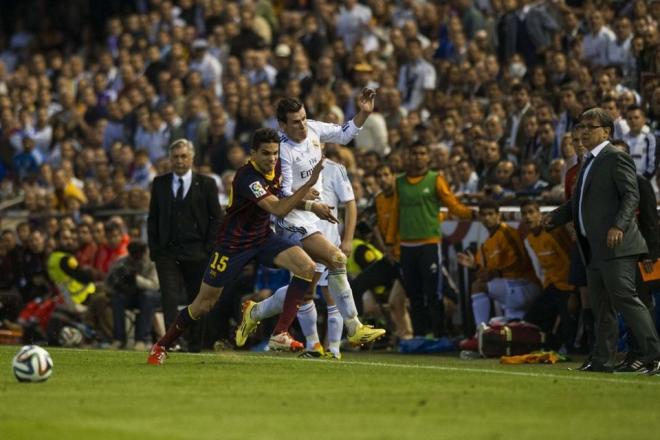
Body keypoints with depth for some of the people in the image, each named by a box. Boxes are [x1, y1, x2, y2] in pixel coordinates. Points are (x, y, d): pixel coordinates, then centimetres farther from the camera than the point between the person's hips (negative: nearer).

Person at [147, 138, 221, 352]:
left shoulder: (206, 184, 4)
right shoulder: (160, 183, 11)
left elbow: (216, 218, 3)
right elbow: (153, 219, 13)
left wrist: (208, 250, -5)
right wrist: (154, 249, 3)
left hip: (197, 254, -1)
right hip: (167, 252, 1)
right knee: (170, 298, -12)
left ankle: (195, 346, 10)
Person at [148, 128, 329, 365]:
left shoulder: (275, 168, -4)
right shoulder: (247, 177, -29)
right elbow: (278, 209, -38)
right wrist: (310, 184, -45)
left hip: (263, 237, 7)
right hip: (233, 244, -7)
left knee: (306, 267, -18)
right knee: (204, 304, 1)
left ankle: (280, 334, -15)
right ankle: (161, 346, 23)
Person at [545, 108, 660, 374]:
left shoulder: (616, 159, -8)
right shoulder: (589, 162, 21)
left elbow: (631, 196, -16)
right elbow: (579, 202, 28)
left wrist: (619, 225, -29)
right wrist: (555, 217, 16)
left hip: (615, 245, -10)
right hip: (594, 248, 10)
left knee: (625, 298, -14)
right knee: (601, 305, 12)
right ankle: (602, 360, 17)